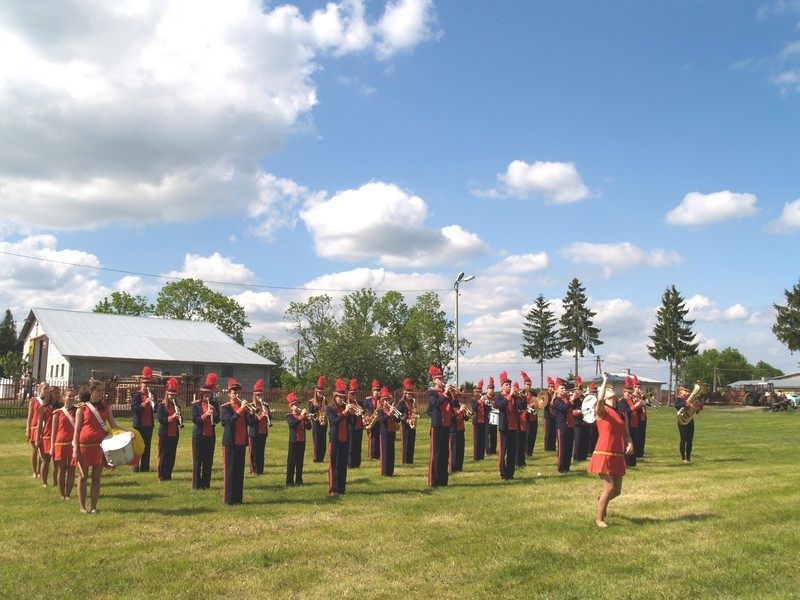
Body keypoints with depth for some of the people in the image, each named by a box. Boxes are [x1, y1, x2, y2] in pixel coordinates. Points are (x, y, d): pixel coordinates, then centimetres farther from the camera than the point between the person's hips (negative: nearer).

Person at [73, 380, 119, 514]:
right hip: (84, 445, -3)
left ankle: (93, 506, 13)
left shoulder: (106, 407, 8)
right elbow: (77, 429, -1)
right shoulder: (82, 407, 0)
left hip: (100, 445, 3)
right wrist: (75, 449, -8)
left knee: (96, 477, 6)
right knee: (83, 477, 7)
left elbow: (113, 425, 9)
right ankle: (82, 506, 16)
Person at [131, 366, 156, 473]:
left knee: (147, 446, 8)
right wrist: (145, 402, -26)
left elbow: (155, 409, 8)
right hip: (139, 425, -5)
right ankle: (136, 467, 7)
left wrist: (153, 403, -13)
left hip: (149, 425, 5)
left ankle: (145, 466, 15)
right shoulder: (136, 395, -4)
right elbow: (134, 409, -17)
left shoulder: (151, 395, 12)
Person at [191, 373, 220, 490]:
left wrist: (214, 413, -17)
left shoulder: (214, 404, 6)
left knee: (208, 461, 7)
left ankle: (206, 484, 15)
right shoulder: (196, 404, -3)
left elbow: (217, 420, 2)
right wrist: (205, 414, -27)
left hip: (210, 435, 3)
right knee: (197, 460, 1)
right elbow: (194, 420, -13)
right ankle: (196, 484, 8)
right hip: (199, 435, -3)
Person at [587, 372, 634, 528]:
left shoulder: (622, 413, 12)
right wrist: (605, 380, -21)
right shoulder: (602, 410, -6)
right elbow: (599, 399, -29)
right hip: (604, 454, -6)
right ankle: (599, 518, 8)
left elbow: (626, 434, 15)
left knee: (617, 490, 10)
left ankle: (601, 501, 43)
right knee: (609, 487, -10)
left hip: (618, 456, 6)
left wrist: (630, 444, -7)